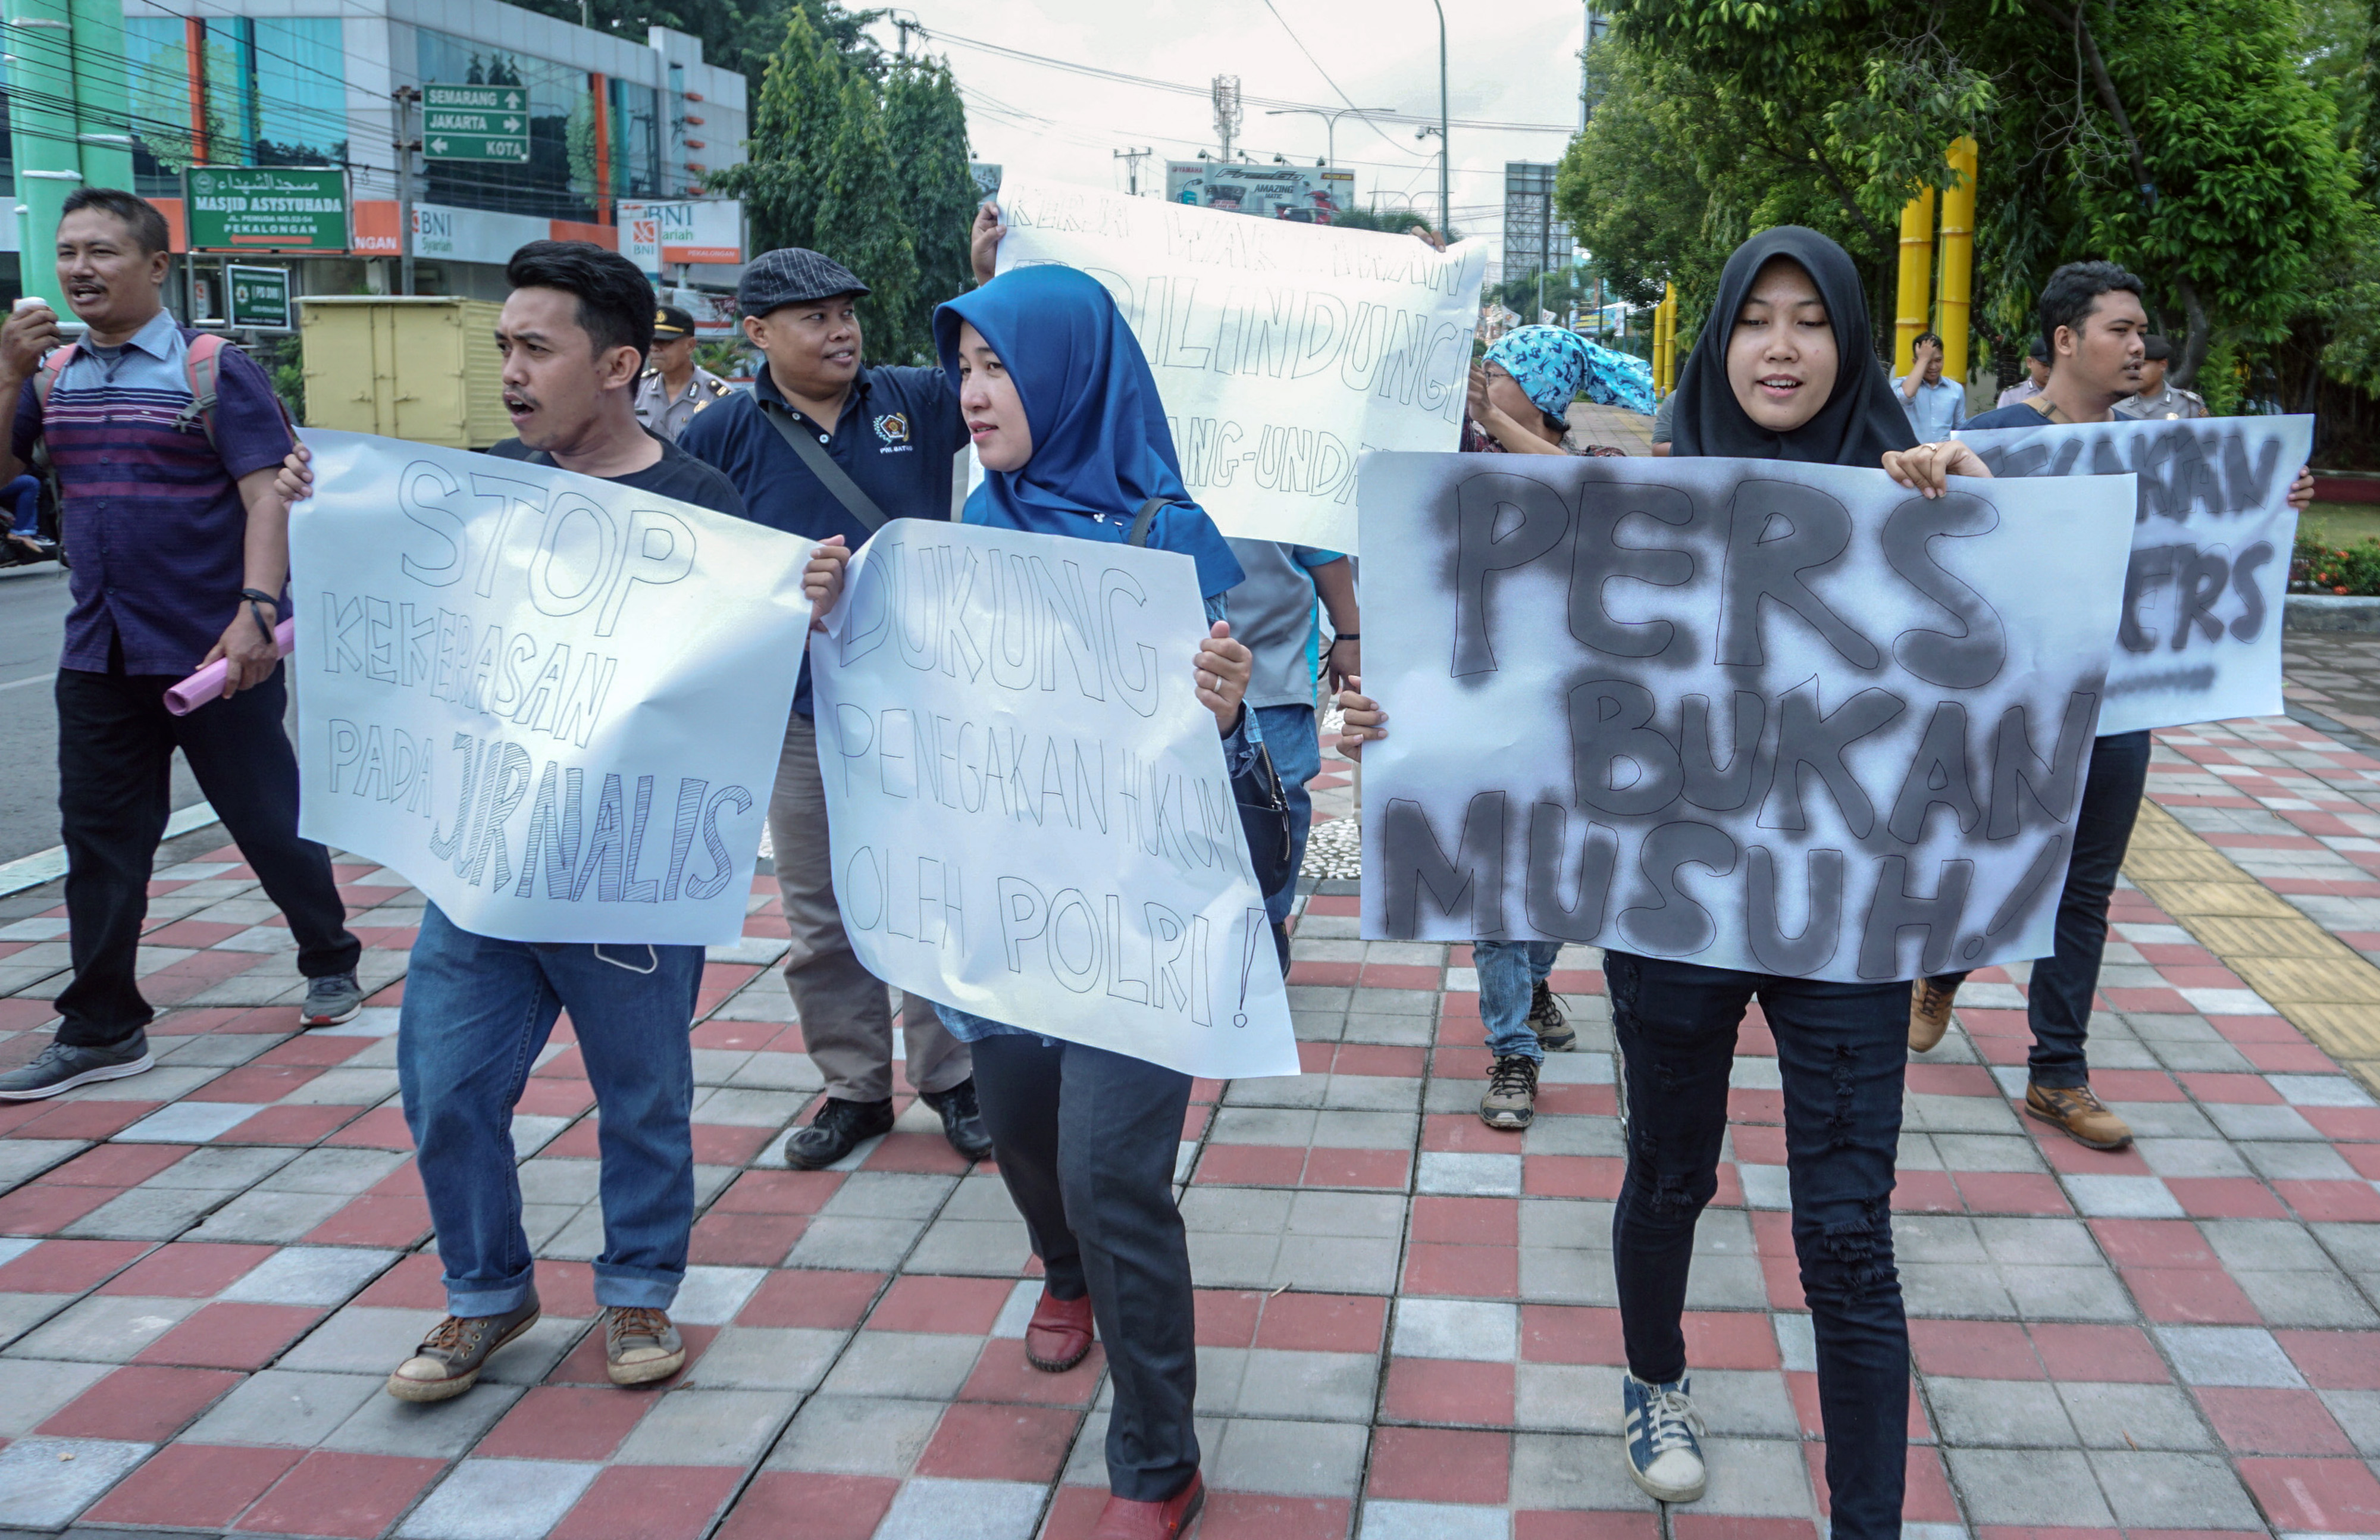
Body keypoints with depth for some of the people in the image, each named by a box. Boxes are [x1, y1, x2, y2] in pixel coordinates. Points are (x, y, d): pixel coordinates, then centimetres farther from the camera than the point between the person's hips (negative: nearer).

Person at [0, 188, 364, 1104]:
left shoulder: (214, 370, -5)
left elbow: (267, 496, -12)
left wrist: (257, 611, -24)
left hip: (212, 650, -5)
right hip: (98, 654, 5)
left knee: (268, 818, 6)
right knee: (100, 839, 7)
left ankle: (331, 961, 29)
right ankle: (101, 1030, 15)